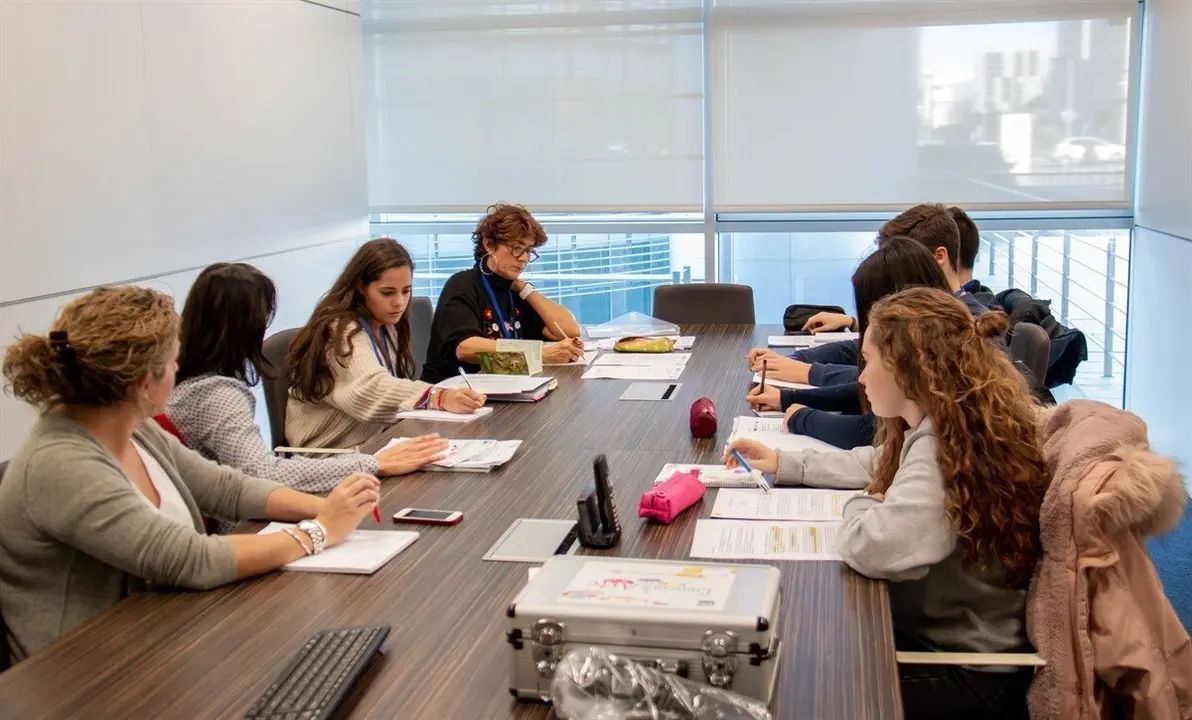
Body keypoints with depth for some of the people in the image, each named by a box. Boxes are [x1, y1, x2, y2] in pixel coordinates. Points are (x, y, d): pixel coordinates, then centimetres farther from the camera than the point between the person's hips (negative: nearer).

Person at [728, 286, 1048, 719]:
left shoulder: (945, 447, -28)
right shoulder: (942, 429, 4)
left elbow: (870, 547, -39)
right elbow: (875, 465, 24)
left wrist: (861, 506, -16)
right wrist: (783, 464, 17)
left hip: (966, 674, -9)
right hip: (932, 630, 9)